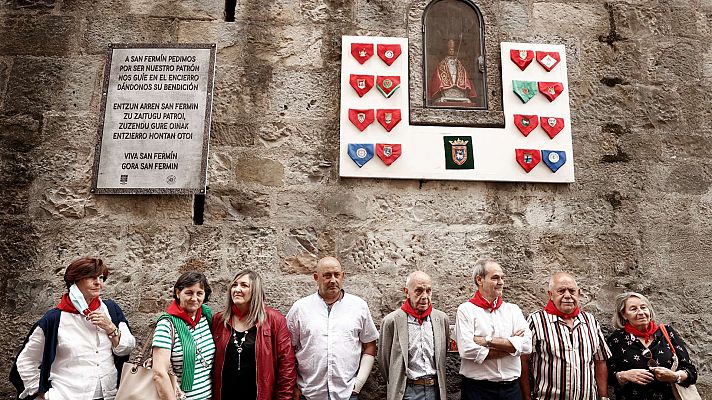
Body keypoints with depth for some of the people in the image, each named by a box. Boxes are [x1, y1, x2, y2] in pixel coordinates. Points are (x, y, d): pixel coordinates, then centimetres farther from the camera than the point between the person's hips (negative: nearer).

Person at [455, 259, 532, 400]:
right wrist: (510, 346, -10)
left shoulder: (513, 309, 7)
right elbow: (467, 350, -18)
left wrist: (488, 340, -15)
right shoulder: (466, 310, -5)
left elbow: (526, 344, -7)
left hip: (511, 388, 4)